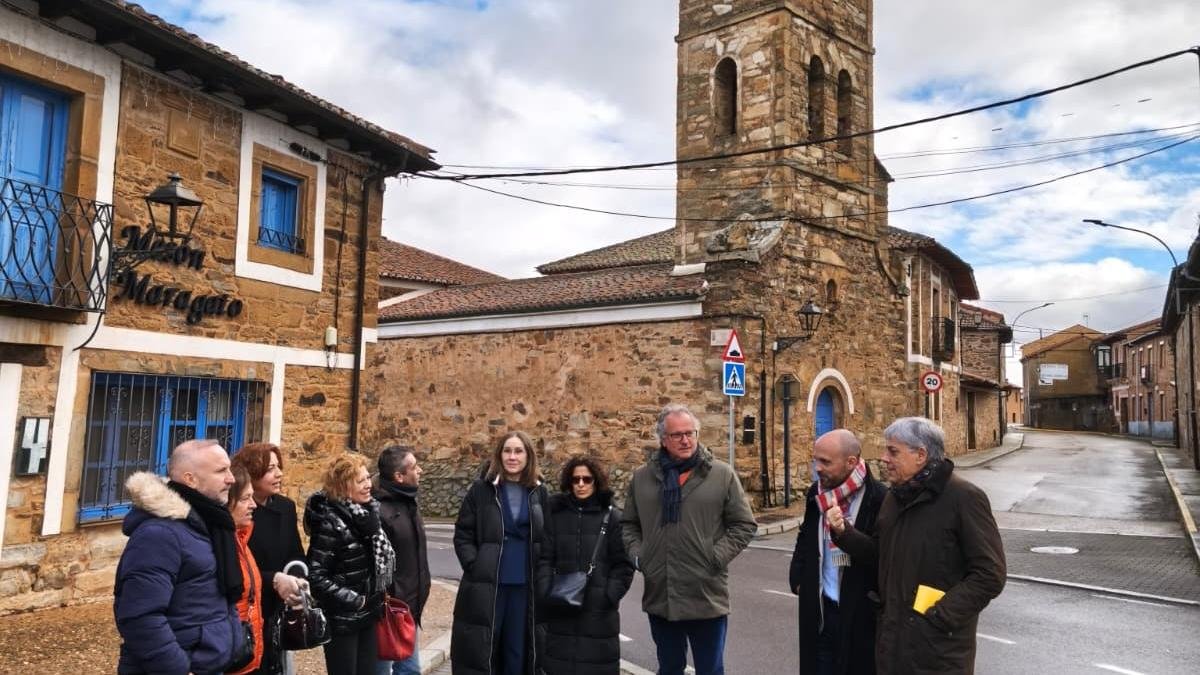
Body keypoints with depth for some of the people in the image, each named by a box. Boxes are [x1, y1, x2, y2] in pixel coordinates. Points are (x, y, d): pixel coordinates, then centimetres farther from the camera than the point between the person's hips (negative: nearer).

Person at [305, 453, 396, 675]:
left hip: (368, 615, 7)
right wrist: (354, 600, -17)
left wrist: (378, 597, 10)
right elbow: (316, 576, -21)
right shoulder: (329, 522, -18)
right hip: (342, 620, -7)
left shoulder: (367, 513, 4)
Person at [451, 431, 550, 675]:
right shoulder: (481, 490, -2)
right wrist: (475, 566, -11)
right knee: (480, 649, 3)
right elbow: (462, 535, -1)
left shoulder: (538, 492, 6)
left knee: (518, 649, 11)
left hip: (525, 586, 2)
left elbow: (546, 538, 12)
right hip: (485, 586, -2)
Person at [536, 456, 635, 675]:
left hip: (599, 611, -2)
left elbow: (623, 565, 0)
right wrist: (546, 593, -7)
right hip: (559, 610, 2)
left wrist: (608, 596, -10)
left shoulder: (613, 517, 1)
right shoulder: (555, 514, 7)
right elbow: (545, 559, 5)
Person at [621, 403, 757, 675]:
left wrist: (716, 557, -9)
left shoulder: (721, 474, -3)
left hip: (707, 598, -2)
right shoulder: (642, 477, 4)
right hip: (659, 597, 3)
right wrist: (638, 555, -1)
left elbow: (744, 524, 0)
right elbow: (629, 524, 14)